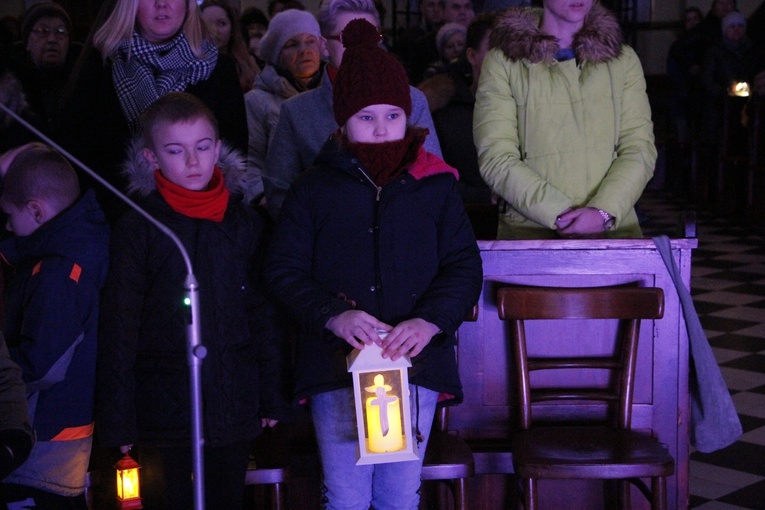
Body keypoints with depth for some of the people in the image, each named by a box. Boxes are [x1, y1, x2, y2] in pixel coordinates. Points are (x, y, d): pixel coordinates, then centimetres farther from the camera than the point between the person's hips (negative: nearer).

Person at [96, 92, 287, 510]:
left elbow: (263, 315, 10)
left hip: (234, 409, 3)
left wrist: (272, 397, 9)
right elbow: (118, 330, -3)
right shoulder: (137, 229, -5)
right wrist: (117, 420, -4)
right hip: (163, 409, -3)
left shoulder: (244, 223, 4)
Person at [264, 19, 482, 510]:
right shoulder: (314, 189, 3)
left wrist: (431, 320, -15)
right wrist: (333, 315, -16)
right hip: (337, 365, -1)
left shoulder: (436, 186, 5)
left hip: (414, 364, 1)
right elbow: (284, 270, 1)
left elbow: (464, 266, 3)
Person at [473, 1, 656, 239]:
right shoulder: (502, 62, 6)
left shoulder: (624, 59, 15)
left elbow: (640, 148, 6)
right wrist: (560, 213, -12)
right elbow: (495, 159, -2)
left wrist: (604, 211, -11)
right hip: (529, 228, -2)